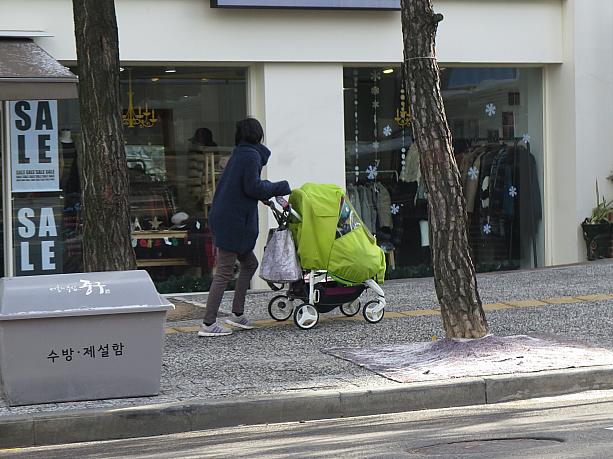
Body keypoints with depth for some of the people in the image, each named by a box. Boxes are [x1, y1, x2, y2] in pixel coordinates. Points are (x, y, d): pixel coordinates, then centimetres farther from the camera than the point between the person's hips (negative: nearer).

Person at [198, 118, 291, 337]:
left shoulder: (240, 154, 17)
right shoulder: (251, 155, -11)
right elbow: (253, 187, -18)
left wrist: (271, 195, 15)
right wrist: (280, 187, -5)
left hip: (225, 218, 10)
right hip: (233, 222, -10)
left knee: (249, 264, 20)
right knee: (224, 272, -7)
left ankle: (237, 314, 22)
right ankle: (208, 324, -6)